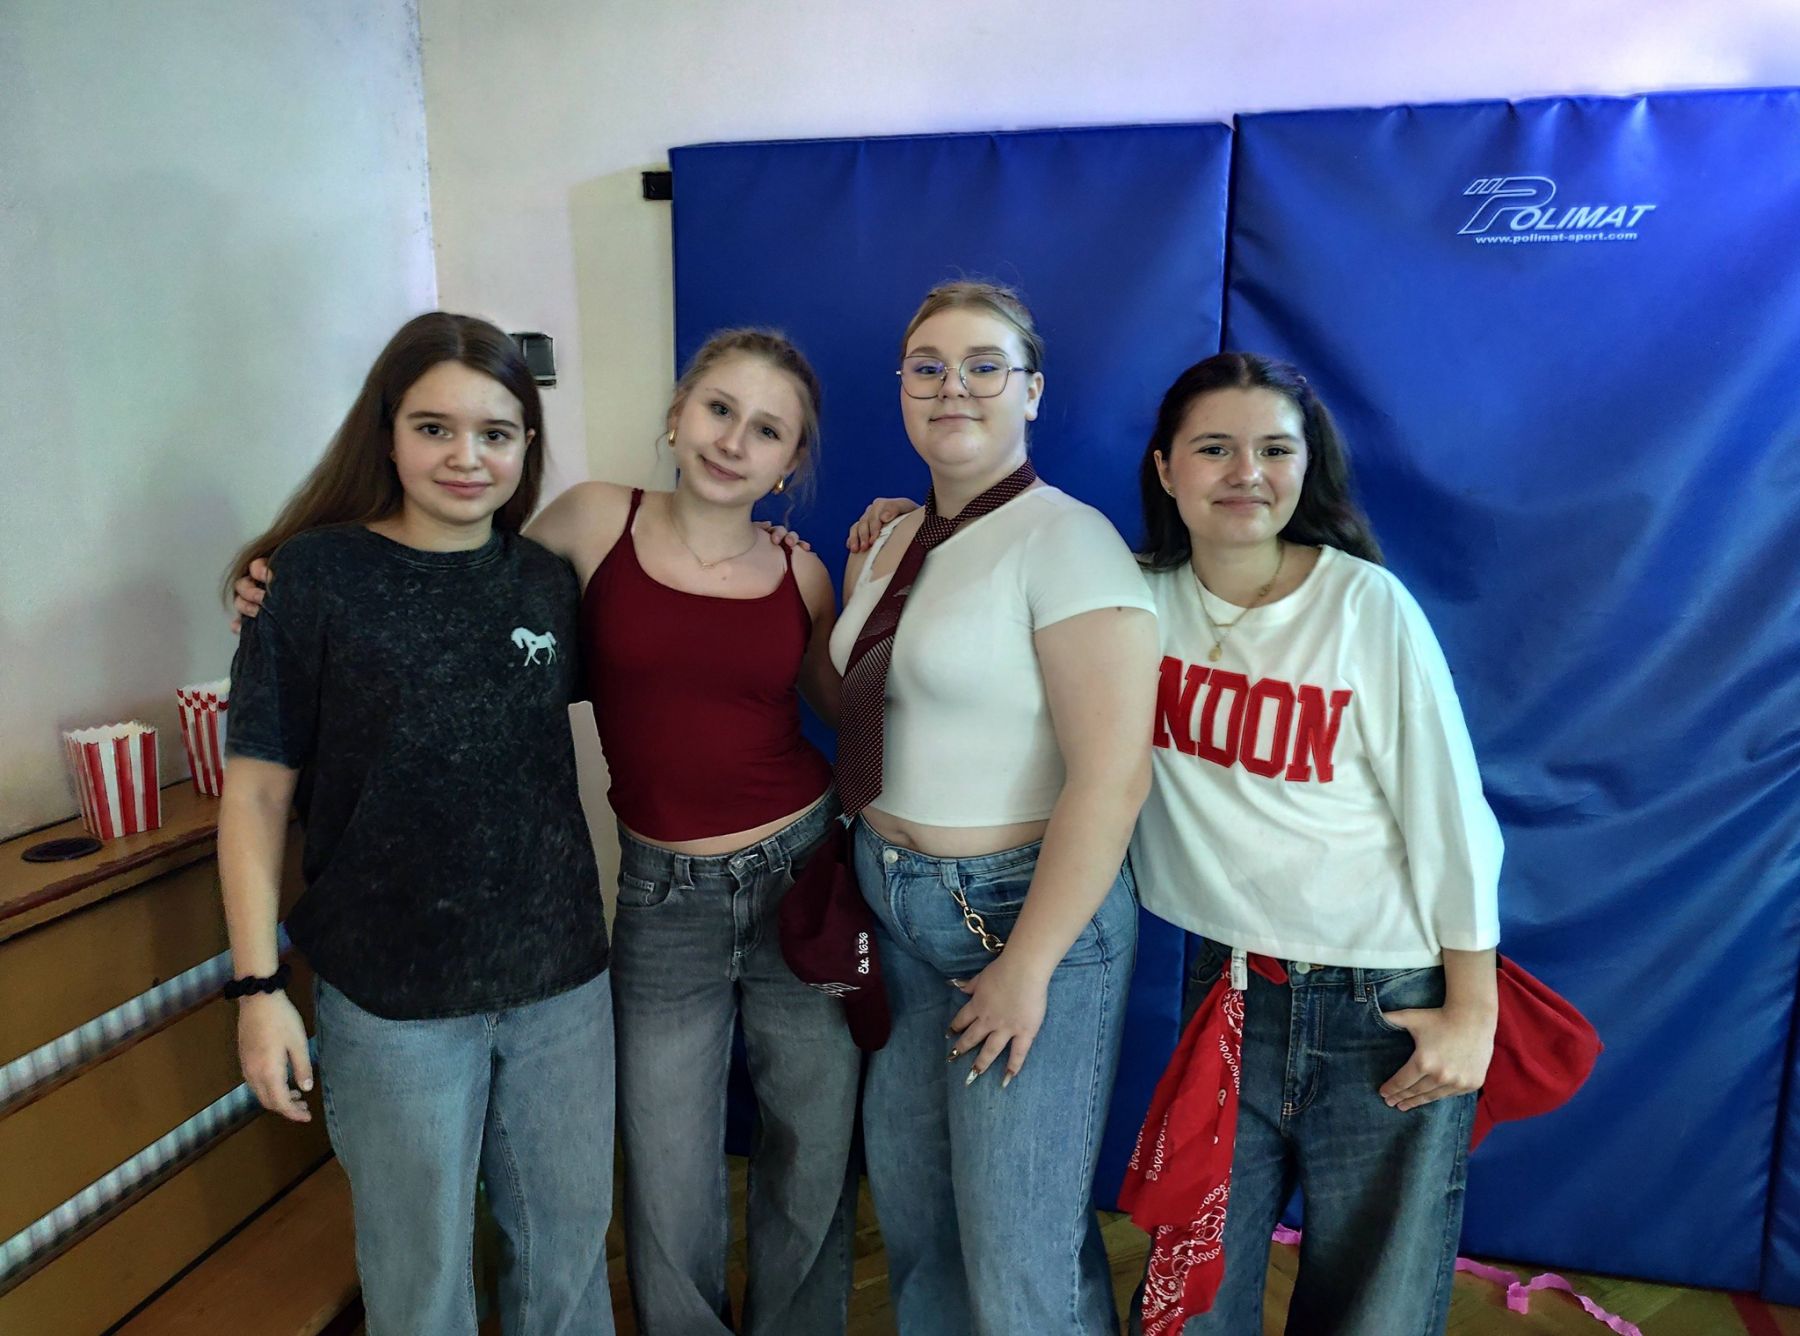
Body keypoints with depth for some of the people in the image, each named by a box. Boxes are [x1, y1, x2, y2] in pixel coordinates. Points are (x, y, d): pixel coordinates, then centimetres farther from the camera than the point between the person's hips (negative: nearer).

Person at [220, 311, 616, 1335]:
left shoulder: (549, 582, 0)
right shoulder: (316, 577, -10)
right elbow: (257, 791, -7)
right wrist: (259, 985, -9)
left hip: (563, 981, 3)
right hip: (394, 995, -3)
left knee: (570, 1245, 20)